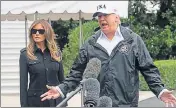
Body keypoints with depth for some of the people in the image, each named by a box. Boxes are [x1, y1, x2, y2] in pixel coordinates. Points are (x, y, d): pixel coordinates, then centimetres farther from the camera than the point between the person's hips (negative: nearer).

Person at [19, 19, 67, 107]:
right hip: (35, 100, -2)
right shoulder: (25, 54, -1)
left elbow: (62, 79, 12)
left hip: (56, 99, 2)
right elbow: (23, 83, -2)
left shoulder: (56, 53, 7)